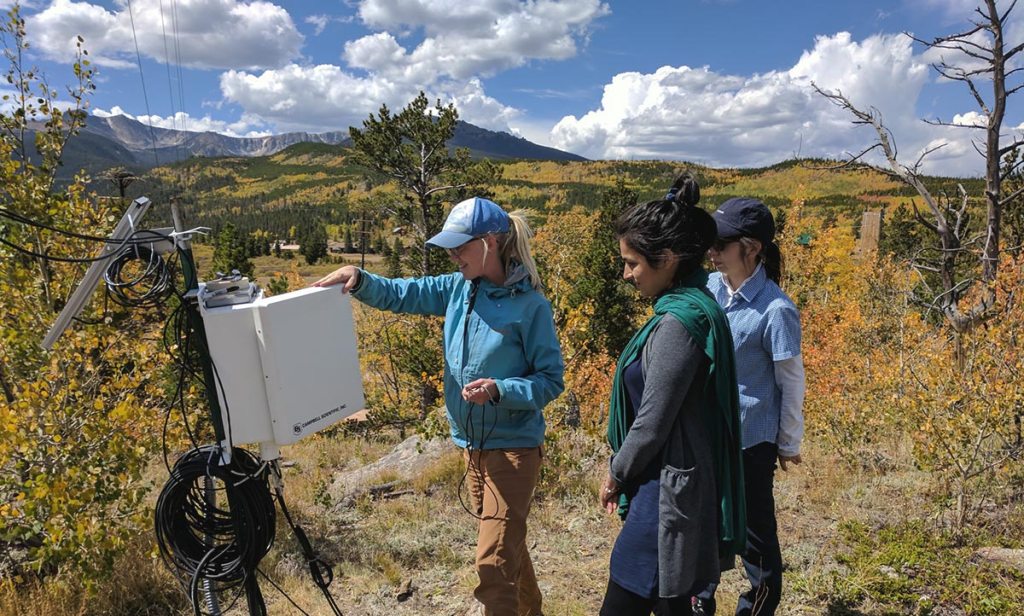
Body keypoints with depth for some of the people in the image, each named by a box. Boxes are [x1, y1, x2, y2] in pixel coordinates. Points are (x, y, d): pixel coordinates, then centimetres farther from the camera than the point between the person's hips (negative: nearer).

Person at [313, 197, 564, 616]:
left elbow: (551, 380, -14)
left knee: (493, 562, -3)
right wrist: (360, 279, -19)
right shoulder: (458, 288, 0)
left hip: (513, 447, -7)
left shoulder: (530, 305, -17)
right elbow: (400, 295, 1)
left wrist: (500, 390, -29)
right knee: (506, 545, 24)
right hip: (470, 443, 7)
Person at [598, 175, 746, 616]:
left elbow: (652, 422, -19)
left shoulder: (679, 322, -22)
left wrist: (616, 473, -2)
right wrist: (626, 471, 14)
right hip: (679, 485, 10)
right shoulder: (696, 307, 8)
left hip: (667, 494, -10)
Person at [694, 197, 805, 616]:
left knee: (753, 525, 15)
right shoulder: (710, 287, -5)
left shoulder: (775, 310, -21)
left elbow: (791, 383, -11)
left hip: (750, 438, -5)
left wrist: (789, 444, -2)